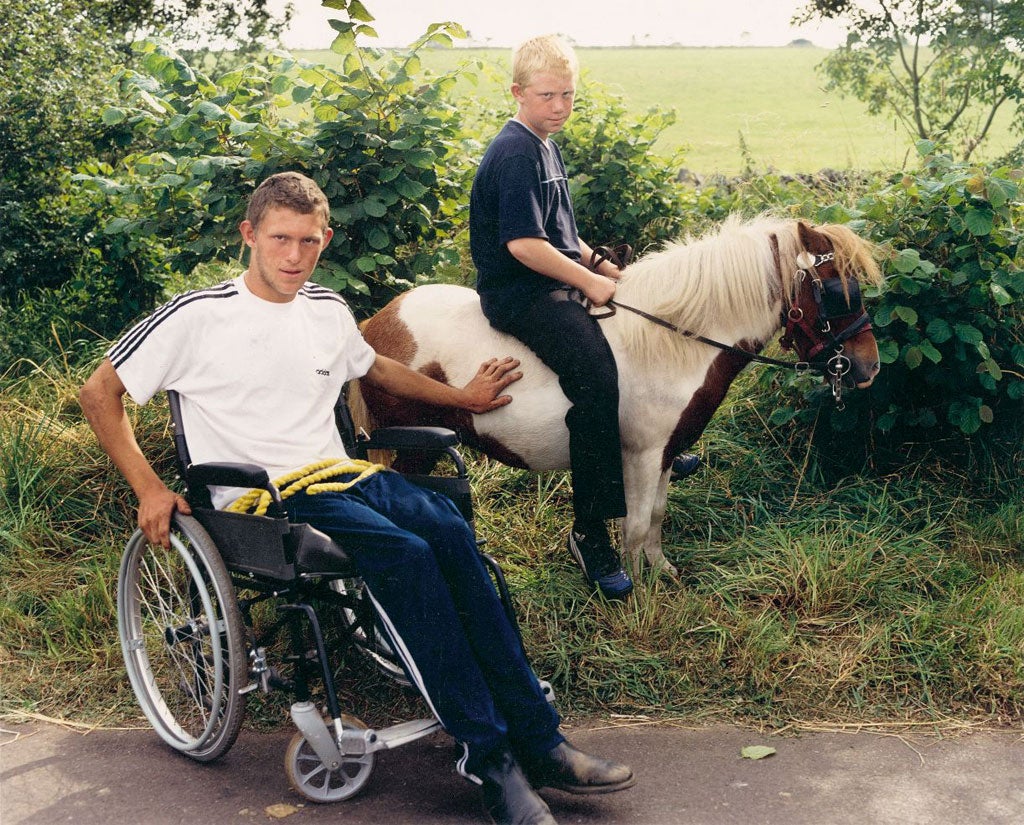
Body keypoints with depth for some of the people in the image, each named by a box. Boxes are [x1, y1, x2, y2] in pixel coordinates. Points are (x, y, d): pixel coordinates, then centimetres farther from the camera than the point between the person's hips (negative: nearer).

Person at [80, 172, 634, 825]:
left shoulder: (328, 311, 14)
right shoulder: (199, 317, -4)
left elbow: (375, 367, 34)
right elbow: (99, 393, 0)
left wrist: (463, 397, 39)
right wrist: (149, 490, -8)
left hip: (340, 476, 6)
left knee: (450, 531, -23)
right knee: (405, 554, -30)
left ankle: (537, 742, -20)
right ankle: (489, 757, -24)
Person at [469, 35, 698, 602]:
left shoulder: (546, 147, 15)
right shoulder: (514, 155, -16)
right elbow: (524, 243, -25)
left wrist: (600, 266, 10)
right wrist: (588, 281, -19)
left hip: (554, 284, 11)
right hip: (518, 295, -11)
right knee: (595, 374, -29)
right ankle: (589, 532, -21)